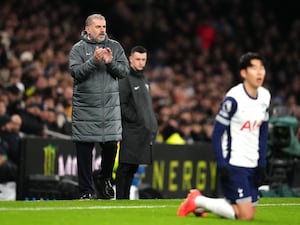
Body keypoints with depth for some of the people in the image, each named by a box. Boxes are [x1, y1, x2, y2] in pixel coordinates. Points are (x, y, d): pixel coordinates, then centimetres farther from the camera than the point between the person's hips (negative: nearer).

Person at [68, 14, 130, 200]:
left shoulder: (115, 47, 9)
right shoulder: (78, 49, 2)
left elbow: (125, 71, 3)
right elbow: (76, 72, -11)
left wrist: (111, 63, -14)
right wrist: (94, 61, -22)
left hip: (110, 107, 2)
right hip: (84, 108, -2)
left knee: (111, 145, 0)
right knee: (84, 150, 0)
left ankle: (104, 177, 27)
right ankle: (86, 191, 8)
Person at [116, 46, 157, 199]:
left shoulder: (144, 80, 21)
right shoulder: (125, 79, -7)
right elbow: (121, 104, -15)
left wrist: (152, 125, 12)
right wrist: (136, 119, -16)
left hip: (144, 131, 9)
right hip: (131, 130, -9)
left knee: (133, 167, 9)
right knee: (125, 167, -9)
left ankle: (125, 197, 12)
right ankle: (120, 198, -8)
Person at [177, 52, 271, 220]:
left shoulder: (265, 96, 7)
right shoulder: (234, 99, -15)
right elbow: (217, 134, -12)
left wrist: (262, 165, 10)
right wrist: (222, 166, -17)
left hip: (252, 166, 8)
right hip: (234, 164, -8)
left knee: (250, 213, 6)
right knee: (246, 215, -12)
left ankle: (200, 202, 20)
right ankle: (198, 201, 5)